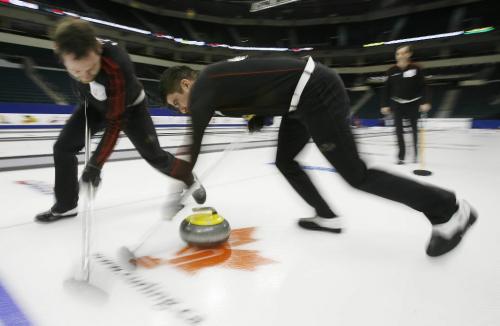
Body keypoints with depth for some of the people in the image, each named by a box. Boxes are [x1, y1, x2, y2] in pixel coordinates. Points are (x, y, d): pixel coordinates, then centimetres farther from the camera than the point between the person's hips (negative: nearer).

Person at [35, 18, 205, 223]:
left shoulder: (116, 68, -44)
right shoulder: (67, 49, -28)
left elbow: (115, 122, -37)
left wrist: (96, 163, -36)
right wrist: (85, 98, 12)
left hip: (129, 106, -5)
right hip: (95, 104, 5)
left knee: (154, 156, -2)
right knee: (63, 147, -6)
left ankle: (191, 181, 24)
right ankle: (66, 206, 10)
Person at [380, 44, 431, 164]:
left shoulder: (416, 69, -8)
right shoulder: (392, 71, -4)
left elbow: (423, 86, -8)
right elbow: (386, 89, 1)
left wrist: (425, 102, -16)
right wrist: (385, 105, -3)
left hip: (413, 103, -1)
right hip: (397, 104, 1)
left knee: (414, 129, 10)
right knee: (399, 130, -2)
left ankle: (416, 154, 25)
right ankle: (401, 155, 6)